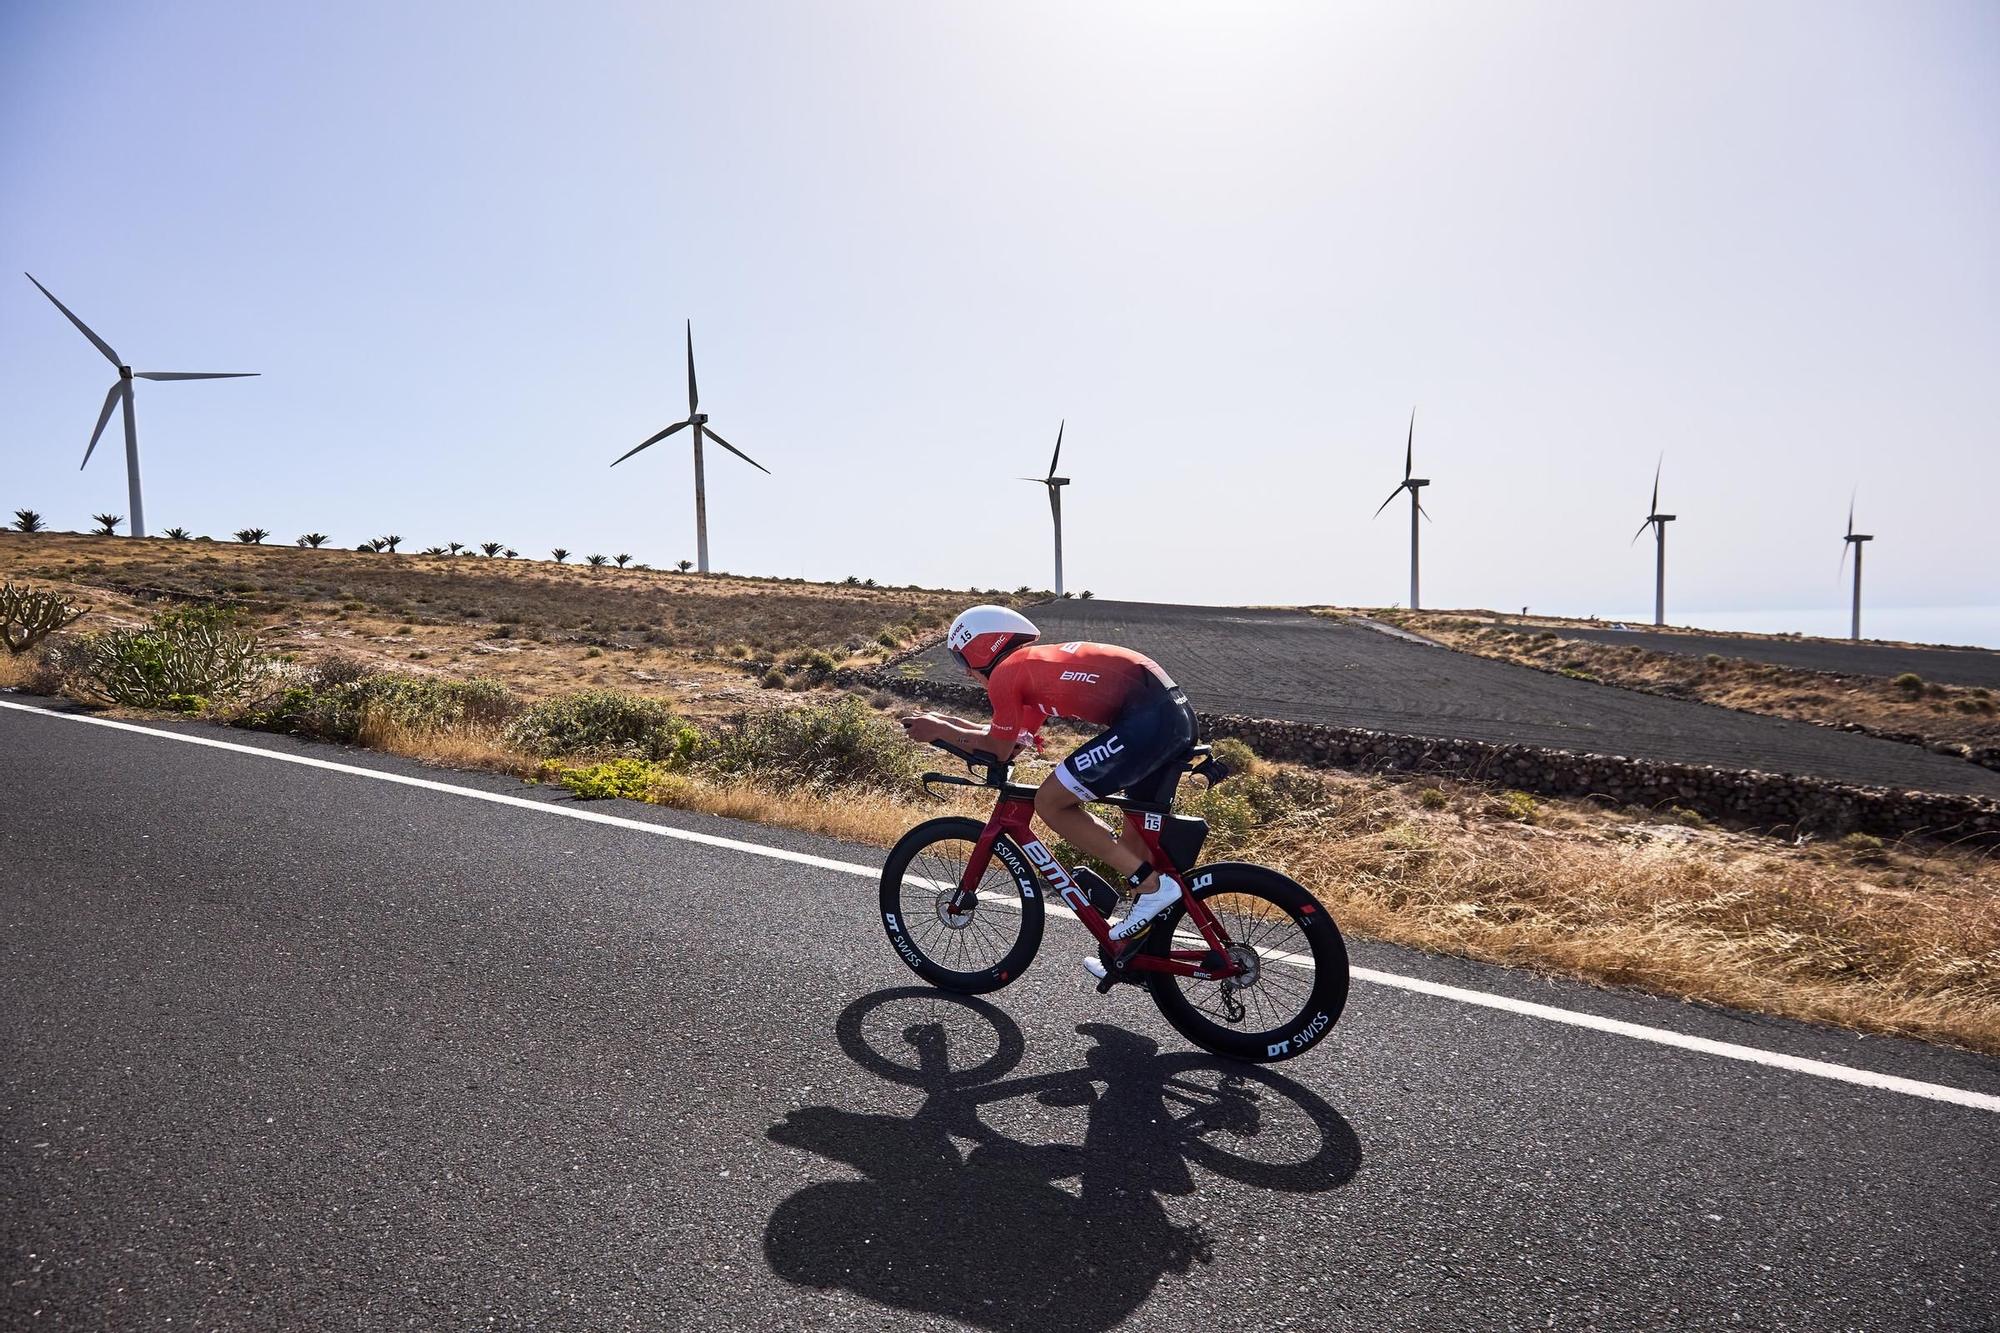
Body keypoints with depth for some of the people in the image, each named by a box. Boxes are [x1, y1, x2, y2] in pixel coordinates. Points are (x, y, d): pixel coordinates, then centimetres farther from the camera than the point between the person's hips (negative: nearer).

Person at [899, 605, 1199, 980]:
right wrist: (945, 721, 31)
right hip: (1178, 712, 10)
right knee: (1140, 835, 20)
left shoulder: (1005, 672, 1)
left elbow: (999, 748, 6)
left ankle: (1152, 885, -2)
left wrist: (940, 730, 17)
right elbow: (1013, 741, 30)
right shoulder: (1036, 662, 26)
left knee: (1050, 802, -2)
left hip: (1145, 720, -10)